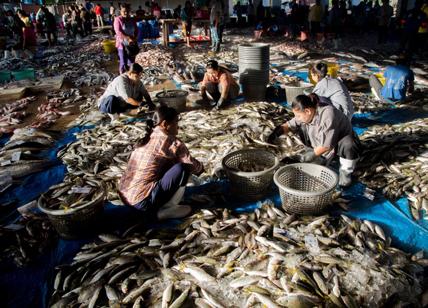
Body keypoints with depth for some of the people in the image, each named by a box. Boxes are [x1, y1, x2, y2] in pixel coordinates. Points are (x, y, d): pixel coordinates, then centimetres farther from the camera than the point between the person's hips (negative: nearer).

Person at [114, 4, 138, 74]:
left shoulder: (132, 20, 9)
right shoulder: (118, 19, -5)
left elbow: (136, 30, 8)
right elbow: (118, 32, -15)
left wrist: (134, 38, -12)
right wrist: (128, 38, -24)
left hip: (132, 43, 5)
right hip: (122, 44, -4)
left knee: (131, 62, 8)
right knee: (123, 63, -5)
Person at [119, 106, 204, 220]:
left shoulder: (147, 138, 12)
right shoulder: (171, 142, -11)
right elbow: (193, 165, -6)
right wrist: (201, 168, 18)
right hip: (143, 202, -9)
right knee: (183, 168, -10)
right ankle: (165, 210, -3)